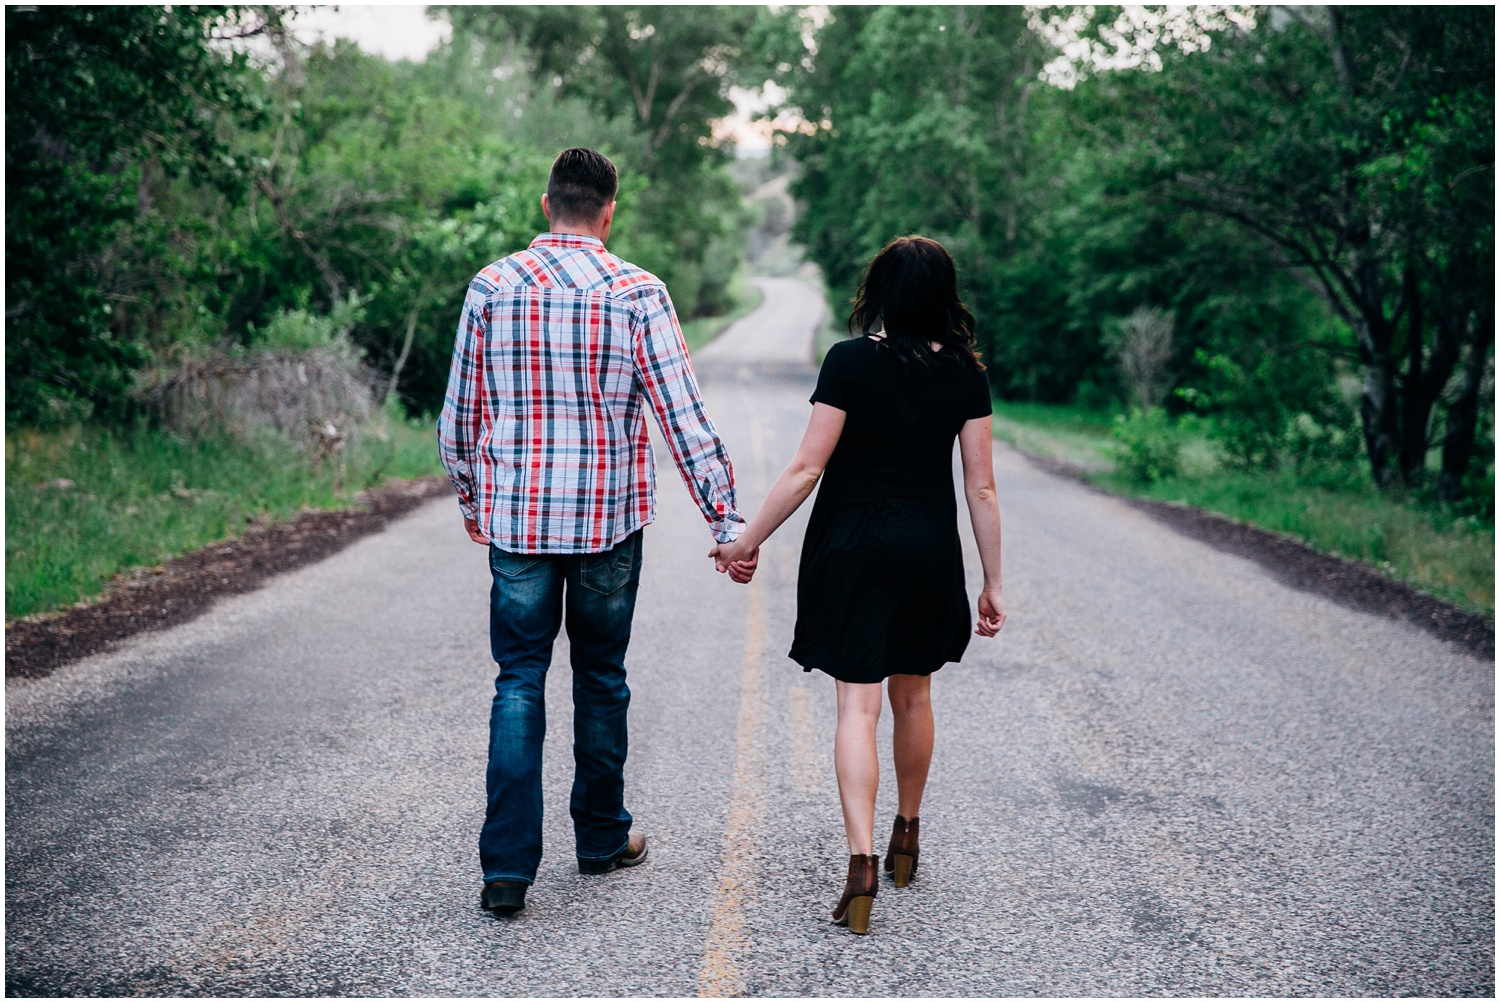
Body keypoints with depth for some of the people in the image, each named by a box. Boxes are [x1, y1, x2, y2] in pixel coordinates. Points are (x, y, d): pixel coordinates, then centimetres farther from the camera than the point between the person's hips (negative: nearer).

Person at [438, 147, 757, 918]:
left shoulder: (492, 286, 0)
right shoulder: (637, 292, -6)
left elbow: (459, 415, 6)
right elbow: (684, 419, -9)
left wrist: (470, 500, 21)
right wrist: (728, 522, -6)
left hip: (515, 516, 1)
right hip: (609, 518, -1)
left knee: (519, 683, 6)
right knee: (600, 678, 14)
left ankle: (507, 865, -1)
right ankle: (601, 837, 29)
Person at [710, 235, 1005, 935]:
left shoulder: (850, 361, -9)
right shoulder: (965, 373, 0)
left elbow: (807, 468, -11)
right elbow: (981, 487, 0)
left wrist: (748, 540, -3)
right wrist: (993, 582, 6)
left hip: (851, 549, -3)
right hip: (929, 554, 3)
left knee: (857, 707, -2)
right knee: (913, 697, 19)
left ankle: (862, 861, -14)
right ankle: (906, 837, 35)